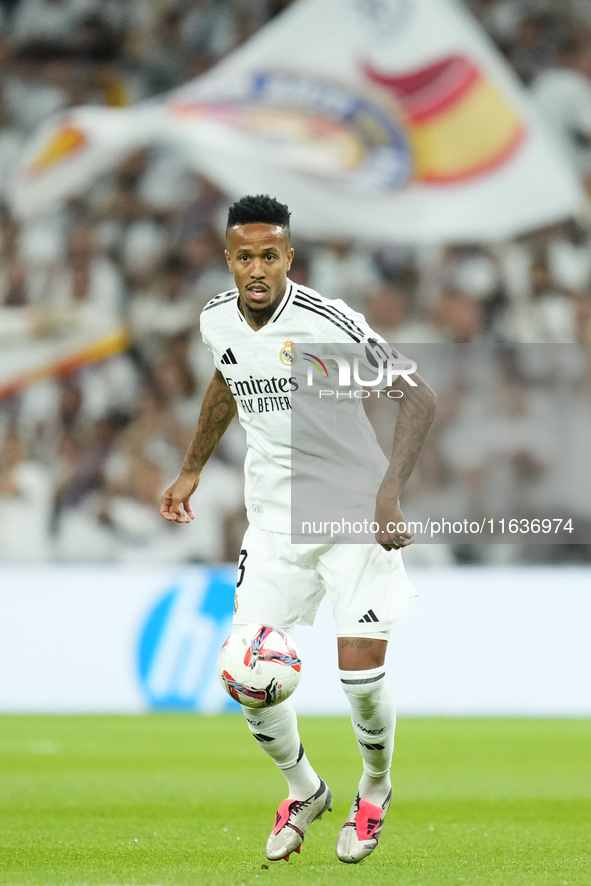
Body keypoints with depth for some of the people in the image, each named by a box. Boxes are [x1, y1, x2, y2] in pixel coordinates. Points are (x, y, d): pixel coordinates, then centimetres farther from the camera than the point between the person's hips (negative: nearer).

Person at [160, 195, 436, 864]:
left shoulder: (330, 323, -20)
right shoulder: (218, 320, -2)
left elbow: (418, 397, -21)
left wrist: (388, 496, -31)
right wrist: (191, 471, 25)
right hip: (274, 523, 5)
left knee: (361, 673, -11)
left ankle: (375, 790, 21)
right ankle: (303, 791, 25)